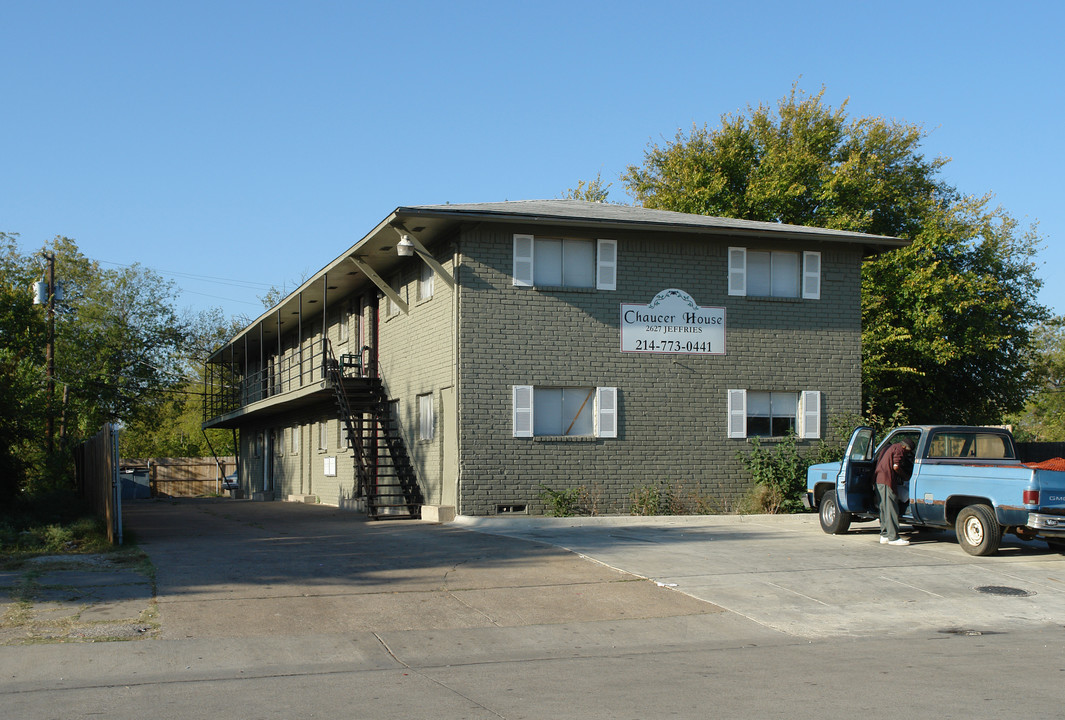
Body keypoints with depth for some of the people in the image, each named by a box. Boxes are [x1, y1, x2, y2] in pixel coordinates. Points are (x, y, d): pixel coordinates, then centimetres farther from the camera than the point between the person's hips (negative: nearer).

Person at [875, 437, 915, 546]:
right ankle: (893, 537, -9)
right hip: (887, 480, -9)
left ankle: (884, 536, 13)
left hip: (878, 479, 9)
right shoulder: (899, 449, -3)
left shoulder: (889, 447, 25)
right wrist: (906, 476, 2)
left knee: (884, 508, 12)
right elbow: (896, 467, -13)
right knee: (891, 509, -8)